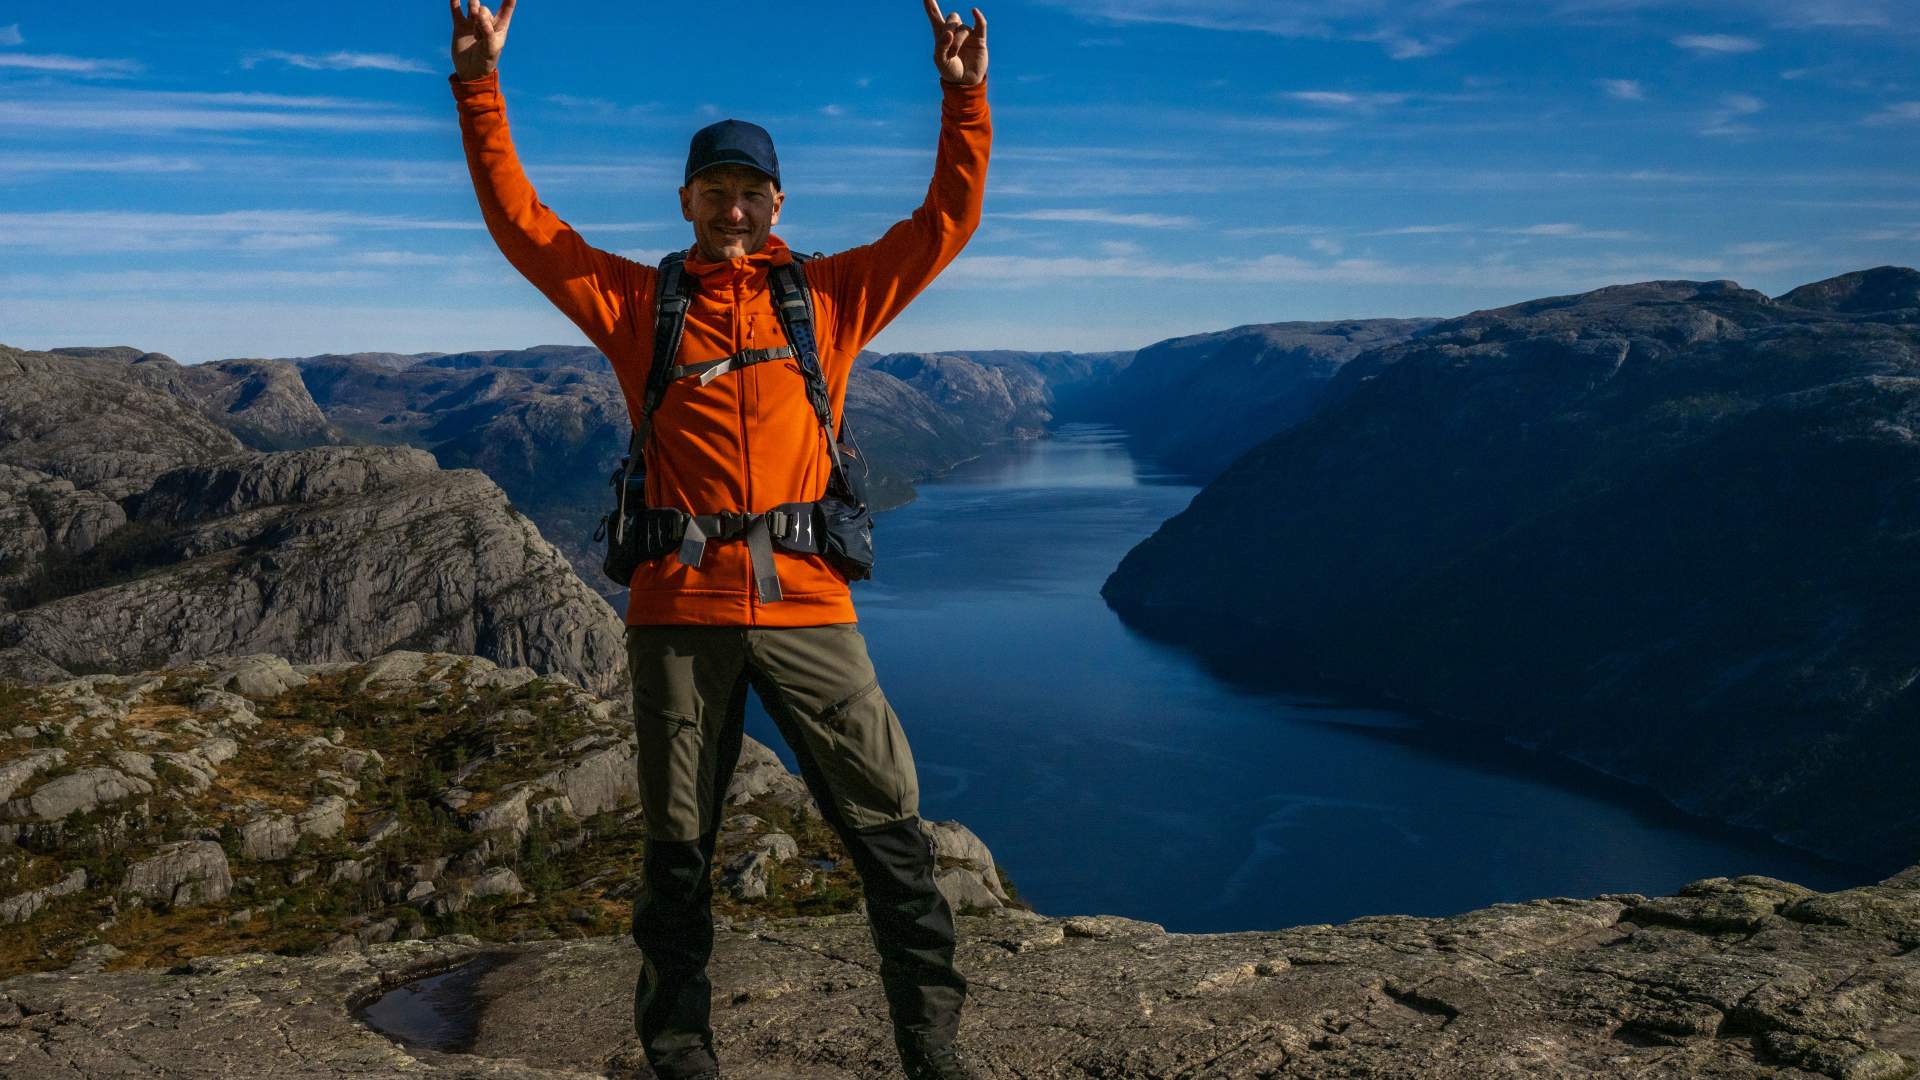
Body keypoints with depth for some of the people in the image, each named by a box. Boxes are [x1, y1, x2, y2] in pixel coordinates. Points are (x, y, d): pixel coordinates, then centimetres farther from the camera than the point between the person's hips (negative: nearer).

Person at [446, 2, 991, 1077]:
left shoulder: (832, 295, 11)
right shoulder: (637, 301, 11)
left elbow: (945, 223, 10)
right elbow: (522, 222, 10)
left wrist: (965, 101, 1)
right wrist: (479, 87, 4)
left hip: (807, 606, 0)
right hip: (681, 610, 0)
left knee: (888, 824, 3)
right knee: (679, 844, 11)